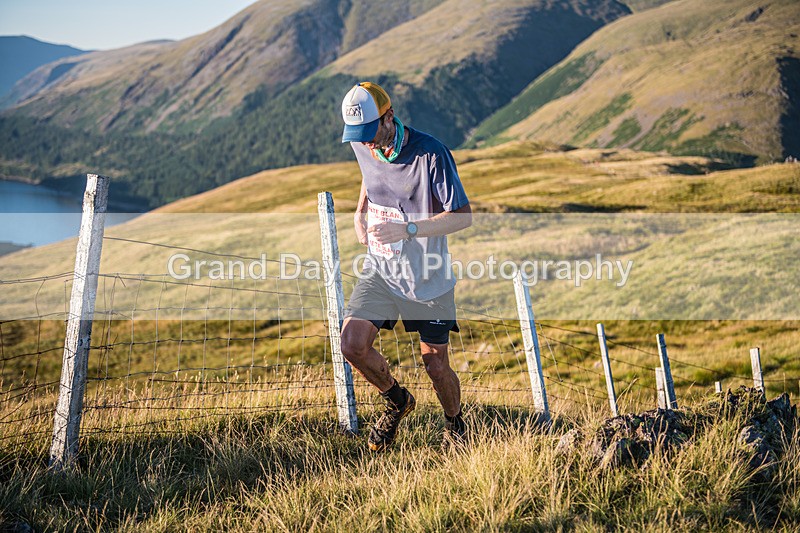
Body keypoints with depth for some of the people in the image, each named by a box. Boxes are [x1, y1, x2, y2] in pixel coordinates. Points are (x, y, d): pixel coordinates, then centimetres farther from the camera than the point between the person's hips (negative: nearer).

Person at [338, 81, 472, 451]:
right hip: (380, 268, 4)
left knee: (436, 366, 2)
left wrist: (408, 229, -31)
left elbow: (462, 216, -20)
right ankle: (397, 401, 17)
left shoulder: (430, 154, -21)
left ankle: (455, 425, 34)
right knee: (353, 345, -12)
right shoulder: (362, 147, -3)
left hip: (429, 278, -4)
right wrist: (360, 212, 7)